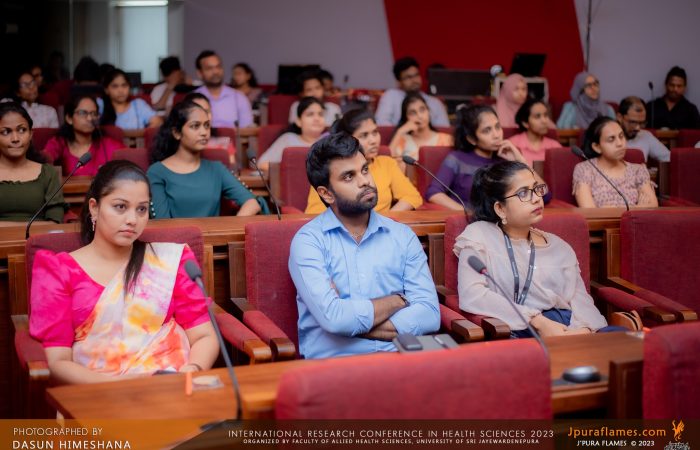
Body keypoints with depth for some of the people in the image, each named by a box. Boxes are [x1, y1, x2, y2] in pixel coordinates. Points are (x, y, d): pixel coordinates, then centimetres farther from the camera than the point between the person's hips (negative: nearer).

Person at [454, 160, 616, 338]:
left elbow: (579, 297, 10)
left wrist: (583, 329, -14)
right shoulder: (479, 235, 6)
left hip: (568, 330, 3)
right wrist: (539, 322, -14)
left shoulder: (559, 246, 22)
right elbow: (471, 296, -10)